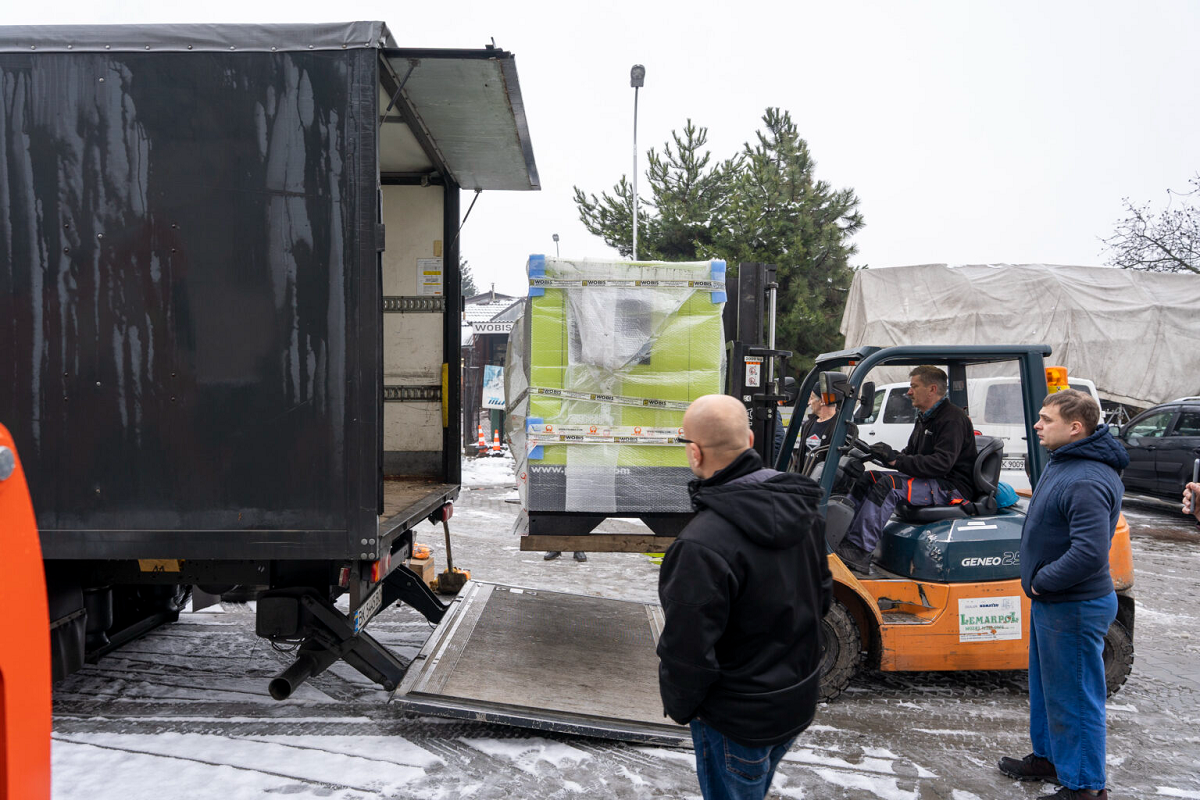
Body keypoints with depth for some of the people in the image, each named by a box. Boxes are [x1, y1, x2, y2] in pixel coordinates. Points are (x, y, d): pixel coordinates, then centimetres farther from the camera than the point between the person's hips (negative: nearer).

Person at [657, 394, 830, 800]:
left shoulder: (701, 545, -34)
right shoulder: (799, 507, -7)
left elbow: (687, 651, -27)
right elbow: (822, 595, 7)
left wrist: (678, 706, -7)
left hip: (739, 720, -7)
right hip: (799, 702, 7)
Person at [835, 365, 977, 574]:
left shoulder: (952, 419, -14)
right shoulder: (925, 418, 17)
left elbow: (941, 463, -25)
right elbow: (910, 454, 18)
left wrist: (896, 459, -26)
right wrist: (886, 454, -3)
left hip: (953, 489, -10)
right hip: (931, 482, 10)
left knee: (889, 485, -29)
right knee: (869, 478, -3)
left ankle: (859, 552, -31)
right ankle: (842, 537, -13)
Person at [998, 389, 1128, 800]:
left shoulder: (1087, 483, -28)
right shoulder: (1063, 462, 6)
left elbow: (1090, 553, -35)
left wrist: (1042, 581, -21)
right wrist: (1039, 582, 12)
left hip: (1073, 609, -11)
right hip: (1051, 601, 11)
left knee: (1073, 695, 3)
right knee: (1046, 685, 24)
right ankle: (1049, 756, 42)